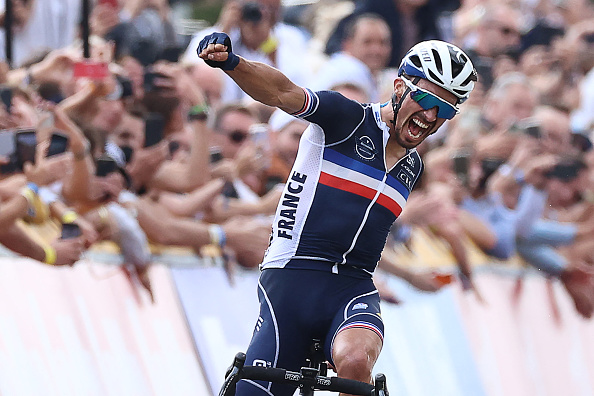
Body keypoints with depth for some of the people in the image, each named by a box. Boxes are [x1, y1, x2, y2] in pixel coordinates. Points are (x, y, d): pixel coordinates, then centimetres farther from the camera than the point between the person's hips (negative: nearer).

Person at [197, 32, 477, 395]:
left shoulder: (413, 167, 16)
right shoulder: (348, 118, -2)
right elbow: (282, 93, -20)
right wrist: (230, 63, -39)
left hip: (352, 294, 3)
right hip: (289, 283, -3)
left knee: (355, 362, -32)